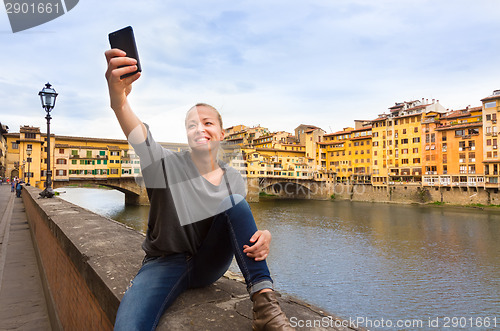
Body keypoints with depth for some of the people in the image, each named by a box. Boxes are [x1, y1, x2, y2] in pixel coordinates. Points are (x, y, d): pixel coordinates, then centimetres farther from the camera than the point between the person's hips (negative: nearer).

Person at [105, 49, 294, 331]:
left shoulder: (233, 179, 1)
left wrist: (262, 237, -22)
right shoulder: (168, 165, -9)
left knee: (235, 202, -23)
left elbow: (245, 225, 3)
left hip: (209, 265, 4)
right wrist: (119, 98, -51)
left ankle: (265, 306, -22)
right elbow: (139, 135, -29)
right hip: (165, 264, -3)